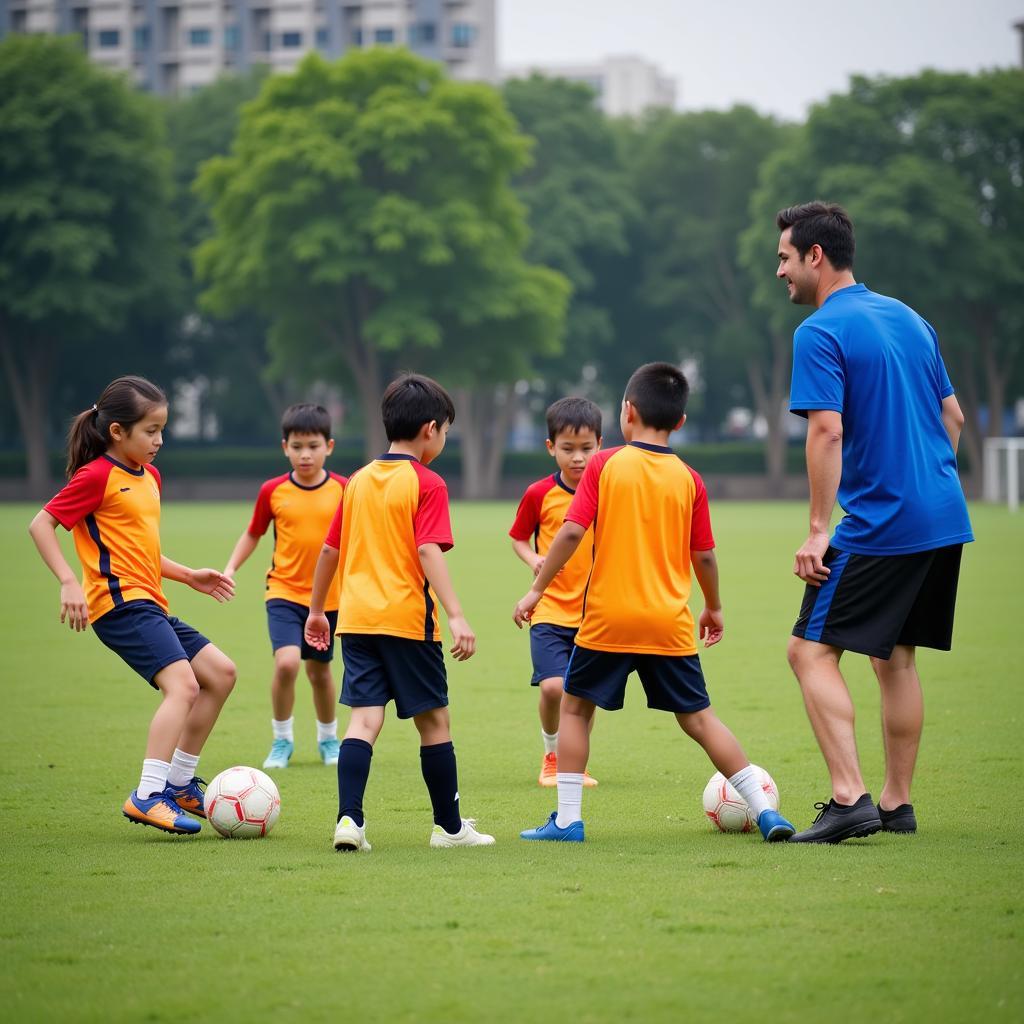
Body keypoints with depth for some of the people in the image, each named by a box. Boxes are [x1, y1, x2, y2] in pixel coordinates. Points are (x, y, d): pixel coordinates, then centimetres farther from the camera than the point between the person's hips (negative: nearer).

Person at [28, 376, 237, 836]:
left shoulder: (148, 476, 19)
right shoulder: (97, 476, -8)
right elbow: (41, 524, -11)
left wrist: (188, 575, 20)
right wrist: (69, 581, -21)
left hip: (149, 604, 10)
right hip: (121, 603, -10)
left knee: (220, 673, 11)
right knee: (183, 684, -23)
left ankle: (179, 784, 18)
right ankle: (148, 796, -30)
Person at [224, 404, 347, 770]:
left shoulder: (343, 489, -5)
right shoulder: (273, 491, -4)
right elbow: (253, 533, 9)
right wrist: (231, 568, -3)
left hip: (328, 597, 1)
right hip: (284, 592, -1)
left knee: (319, 670, 13)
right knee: (287, 662, -19)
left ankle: (328, 739, 36)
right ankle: (282, 740, 0)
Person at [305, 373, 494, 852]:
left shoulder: (358, 481, 11)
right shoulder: (428, 484, -7)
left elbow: (329, 549, 16)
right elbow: (429, 553, -18)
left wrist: (316, 610, 27)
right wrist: (456, 616, -23)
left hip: (356, 618, 5)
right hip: (407, 617, -5)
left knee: (364, 718, 0)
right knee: (434, 721, 7)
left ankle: (349, 818, -16)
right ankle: (450, 826, 16)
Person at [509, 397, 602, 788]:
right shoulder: (539, 495, -4)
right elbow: (518, 538, 9)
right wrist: (535, 560, -11)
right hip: (551, 609, -2)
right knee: (553, 686, -16)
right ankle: (551, 756, 11)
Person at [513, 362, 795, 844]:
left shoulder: (604, 465, -5)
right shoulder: (688, 480, 1)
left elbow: (572, 532, -11)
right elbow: (703, 555, 5)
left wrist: (537, 588, -2)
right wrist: (713, 608, 21)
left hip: (608, 618, -2)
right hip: (670, 623, 2)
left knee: (575, 707, 14)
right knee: (697, 717, 9)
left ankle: (567, 819, 9)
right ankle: (765, 812, 3)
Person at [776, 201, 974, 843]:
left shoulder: (820, 333, -10)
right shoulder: (910, 319, 14)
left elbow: (828, 432, -19)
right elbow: (952, 417, 19)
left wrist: (818, 531, -17)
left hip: (879, 524, -8)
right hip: (944, 519, 8)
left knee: (813, 650, -4)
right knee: (895, 656, 16)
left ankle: (849, 798, -15)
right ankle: (897, 803, 17)